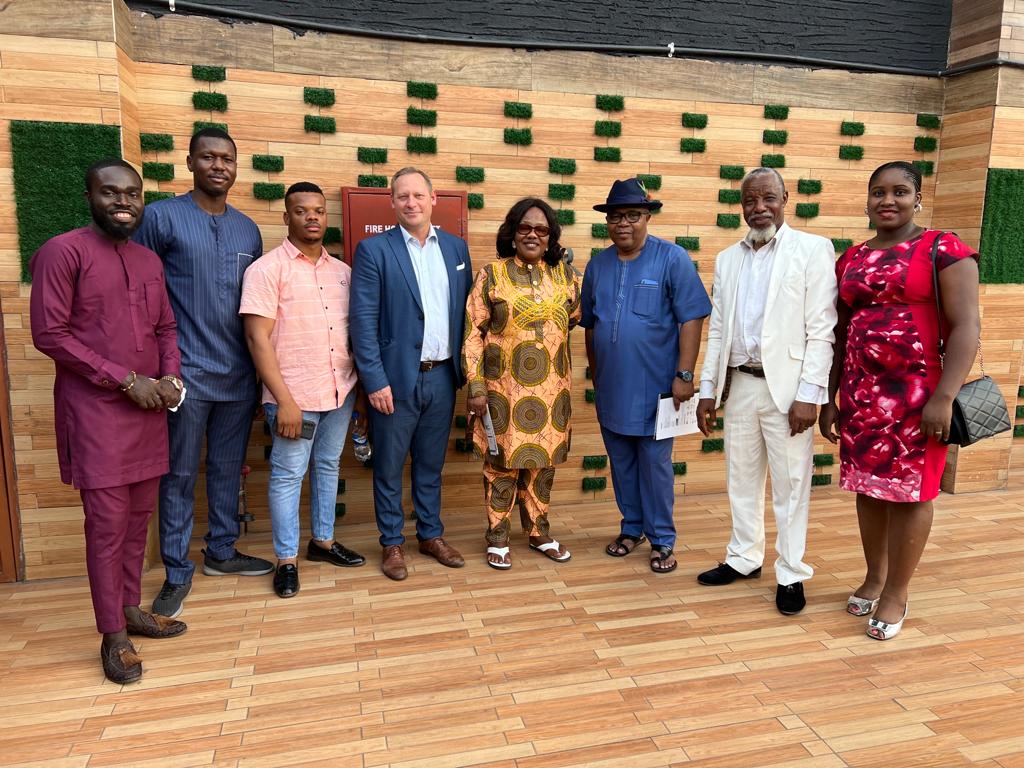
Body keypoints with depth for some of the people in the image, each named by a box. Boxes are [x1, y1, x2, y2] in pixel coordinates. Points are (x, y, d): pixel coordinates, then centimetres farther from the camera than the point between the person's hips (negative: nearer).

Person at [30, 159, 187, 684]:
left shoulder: (149, 260, 12)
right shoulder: (63, 252, -8)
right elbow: (49, 334, -13)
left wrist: (170, 376, -2)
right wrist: (126, 381, -15)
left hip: (147, 408, 6)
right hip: (95, 410, -6)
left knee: (139, 516, 14)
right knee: (107, 524, -1)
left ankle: (131, 609, 29)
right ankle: (113, 636, 12)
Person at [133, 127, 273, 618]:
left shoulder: (247, 229, 10)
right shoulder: (161, 217, -5)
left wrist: (261, 368, 14)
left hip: (239, 374, 5)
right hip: (187, 374, -5)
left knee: (228, 468, 15)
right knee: (180, 475, 5)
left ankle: (221, 552, 31)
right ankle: (177, 572, 18)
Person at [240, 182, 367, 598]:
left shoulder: (342, 271, 9)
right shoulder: (267, 269, -7)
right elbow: (258, 338, -12)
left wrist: (360, 384, 6)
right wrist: (284, 400, -17)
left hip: (341, 391, 6)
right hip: (294, 395, -5)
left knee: (328, 466, 17)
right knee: (288, 475, 3)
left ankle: (322, 541, 33)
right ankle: (286, 560, 17)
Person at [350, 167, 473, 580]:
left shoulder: (456, 247, 7)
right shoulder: (373, 250, -6)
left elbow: (465, 310, 10)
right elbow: (363, 320, -9)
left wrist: (467, 365, 6)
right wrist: (375, 380, -14)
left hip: (442, 376, 4)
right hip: (396, 378, -3)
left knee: (431, 465, 17)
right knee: (389, 468, 9)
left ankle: (431, 535, 32)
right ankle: (392, 543, 25)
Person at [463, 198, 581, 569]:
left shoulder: (564, 274, 4)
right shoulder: (491, 274, -4)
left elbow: (576, 316, 18)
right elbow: (473, 333, -5)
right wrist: (475, 387, -9)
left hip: (550, 389, 3)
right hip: (504, 389, -3)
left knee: (542, 462, 14)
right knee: (502, 463, 7)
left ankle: (538, 532, 31)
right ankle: (497, 538, 23)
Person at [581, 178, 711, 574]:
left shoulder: (672, 259, -7)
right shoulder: (597, 265, 7)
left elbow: (692, 319, -11)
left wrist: (684, 375, -16)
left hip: (654, 389, -4)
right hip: (611, 389, 5)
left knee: (655, 464, 4)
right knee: (621, 463, 14)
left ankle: (662, 539, 19)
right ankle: (632, 527, 31)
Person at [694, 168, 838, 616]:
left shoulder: (813, 251, -3)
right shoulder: (728, 259, 12)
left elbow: (822, 330, -8)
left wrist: (808, 394, -14)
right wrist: (707, 389, 9)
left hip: (786, 387, -5)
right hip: (740, 385, 5)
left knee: (790, 485, 3)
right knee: (741, 479, 14)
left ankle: (791, 574, 17)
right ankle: (744, 558, 30)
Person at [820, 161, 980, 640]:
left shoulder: (943, 248, -4)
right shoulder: (851, 259, 11)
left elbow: (966, 325, -11)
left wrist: (944, 397, -19)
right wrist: (830, 398, 10)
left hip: (917, 393, -5)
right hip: (861, 392, 5)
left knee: (908, 491, 4)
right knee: (868, 486, 13)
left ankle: (896, 593, 17)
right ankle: (874, 577, 30)